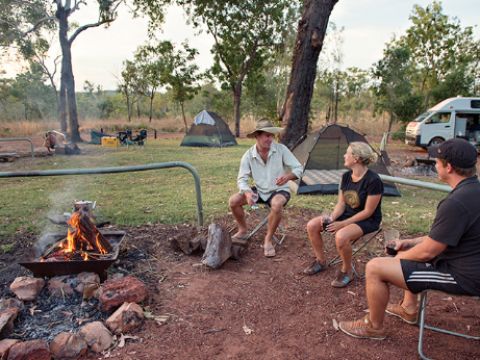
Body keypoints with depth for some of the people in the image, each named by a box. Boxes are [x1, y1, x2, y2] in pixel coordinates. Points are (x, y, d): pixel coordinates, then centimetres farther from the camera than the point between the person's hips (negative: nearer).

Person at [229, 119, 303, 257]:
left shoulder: (281, 149, -17)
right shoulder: (248, 155, -12)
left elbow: (298, 168, -14)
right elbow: (242, 179, -9)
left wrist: (288, 176, -37)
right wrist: (247, 193, -31)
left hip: (279, 191, -3)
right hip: (259, 190, 3)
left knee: (277, 205, -38)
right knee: (233, 201, -16)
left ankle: (268, 240, -16)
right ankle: (243, 232, 9)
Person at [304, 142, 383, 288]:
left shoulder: (373, 180, -24)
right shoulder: (346, 176, -2)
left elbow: (368, 212, -21)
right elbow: (341, 203, 2)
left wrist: (343, 224, -22)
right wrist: (332, 218, -17)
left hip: (367, 221, -7)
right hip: (347, 214, 7)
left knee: (341, 236, -36)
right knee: (312, 225, -9)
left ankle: (347, 271, -7)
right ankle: (321, 261, 11)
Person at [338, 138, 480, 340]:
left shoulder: (457, 203, -29)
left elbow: (427, 252, -22)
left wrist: (399, 256, -3)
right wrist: (409, 243, 8)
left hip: (462, 277, -10)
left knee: (375, 268, -12)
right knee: (409, 251, 29)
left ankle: (374, 327, 11)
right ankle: (409, 308, 35)